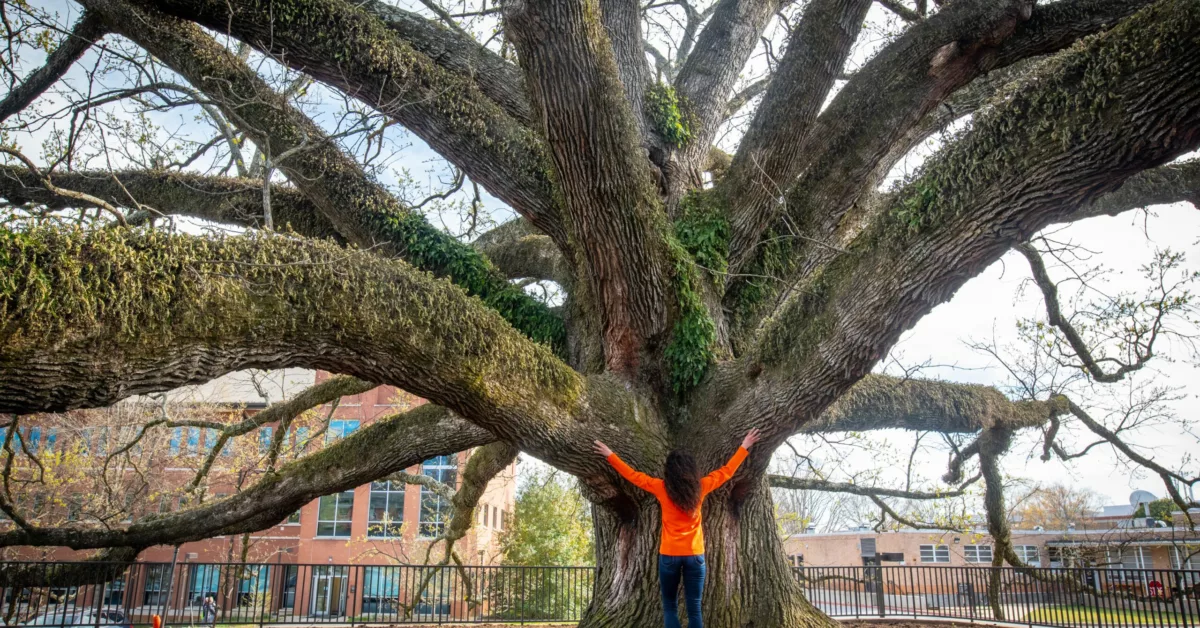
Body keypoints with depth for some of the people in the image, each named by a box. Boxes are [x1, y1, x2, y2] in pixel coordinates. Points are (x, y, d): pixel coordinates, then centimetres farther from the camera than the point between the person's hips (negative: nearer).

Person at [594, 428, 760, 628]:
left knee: (670, 608, 8)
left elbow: (634, 475, 6)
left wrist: (610, 456, 17)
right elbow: (726, 471, 11)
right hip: (695, 555, 1)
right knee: (694, 609, 3)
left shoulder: (662, 488, -5)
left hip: (669, 555, -1)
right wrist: (744, 447, 23)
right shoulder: (700, 487, -1)